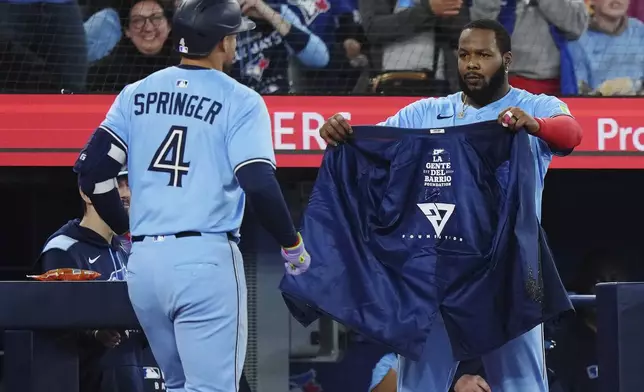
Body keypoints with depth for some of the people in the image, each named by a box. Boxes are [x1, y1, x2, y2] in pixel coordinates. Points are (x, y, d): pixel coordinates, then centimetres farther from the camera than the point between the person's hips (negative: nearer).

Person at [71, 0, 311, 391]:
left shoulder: (136, 95, 11)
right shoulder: (240, 101, -4)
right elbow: (259, 184, -13)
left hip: (144, 263, 6)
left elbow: (92, 169, 6)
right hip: (205, 259, -6)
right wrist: (292, 245, 2)